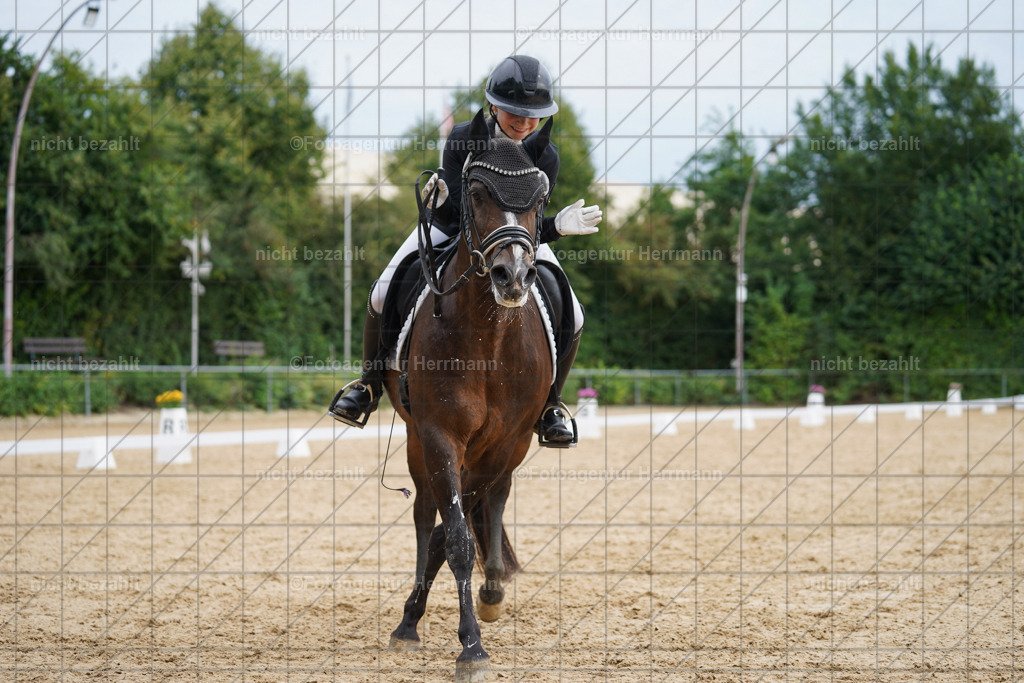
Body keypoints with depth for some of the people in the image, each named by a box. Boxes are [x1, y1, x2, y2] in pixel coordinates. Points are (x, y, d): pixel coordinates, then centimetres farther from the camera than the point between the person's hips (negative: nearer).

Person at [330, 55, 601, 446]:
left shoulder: (545, 156, -25)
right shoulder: (462, 139, -28)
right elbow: (464, 216, -30)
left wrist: (557, 226, -45)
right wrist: (440, 204, -50)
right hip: (451, 228, -1)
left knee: (570, 316, -17)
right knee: (382, 297, -18)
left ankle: (548, 405, 8)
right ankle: (369, 388, 9)